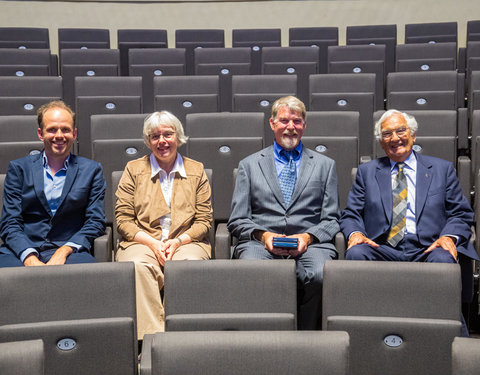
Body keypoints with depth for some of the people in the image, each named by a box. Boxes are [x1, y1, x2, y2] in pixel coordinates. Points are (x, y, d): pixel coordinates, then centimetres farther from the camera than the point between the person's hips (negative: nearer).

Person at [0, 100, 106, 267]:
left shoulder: (91, 170, 14)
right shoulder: (18, 168, 14)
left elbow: (96, 221, 7)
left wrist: (64, 250, -11)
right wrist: (30, 258, -14)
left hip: (69, 251, 0)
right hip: (22, 251, 0)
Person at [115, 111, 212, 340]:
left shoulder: (196, 170, 15)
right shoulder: (134, 169, 14)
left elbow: (204, 220, 9)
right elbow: (123, 220, 6)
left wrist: (177, 241, -9)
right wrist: (152, 243, -10)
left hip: (186, 242, 0)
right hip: (141, 241, 0)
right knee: (138, 266, -34)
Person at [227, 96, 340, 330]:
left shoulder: (325, 165, 21)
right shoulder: (249, 165, 19)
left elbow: (331, 220, 14)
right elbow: (238, 221, 13)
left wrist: (308, 236, -6)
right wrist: (262, 234, -7)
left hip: (310, 243, 1)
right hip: (260, 242, 0)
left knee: (320, 275, -34)